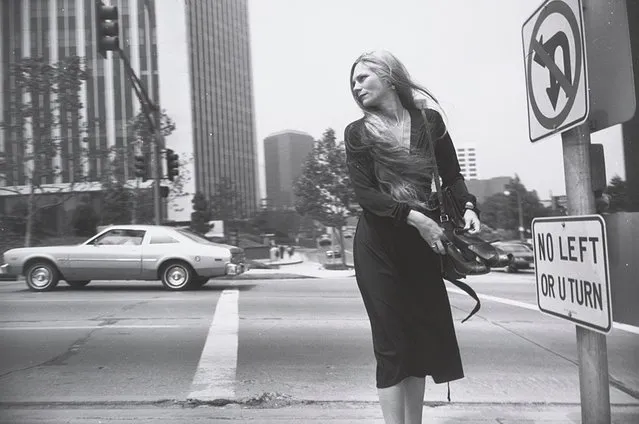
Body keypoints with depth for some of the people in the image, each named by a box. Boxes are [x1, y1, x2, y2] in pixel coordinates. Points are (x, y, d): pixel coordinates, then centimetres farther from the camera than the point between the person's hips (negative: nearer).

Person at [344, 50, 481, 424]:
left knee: (426, 335, 9)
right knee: (392, 341, -2)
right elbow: (364, 193, -8)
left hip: (423, 240, 3)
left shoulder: (429, 119, 5)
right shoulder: (358, 132, 1)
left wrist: (468, 206, -11)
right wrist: (414, 217, -19)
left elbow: (452, 175, 9)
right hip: (378, 243, -2)